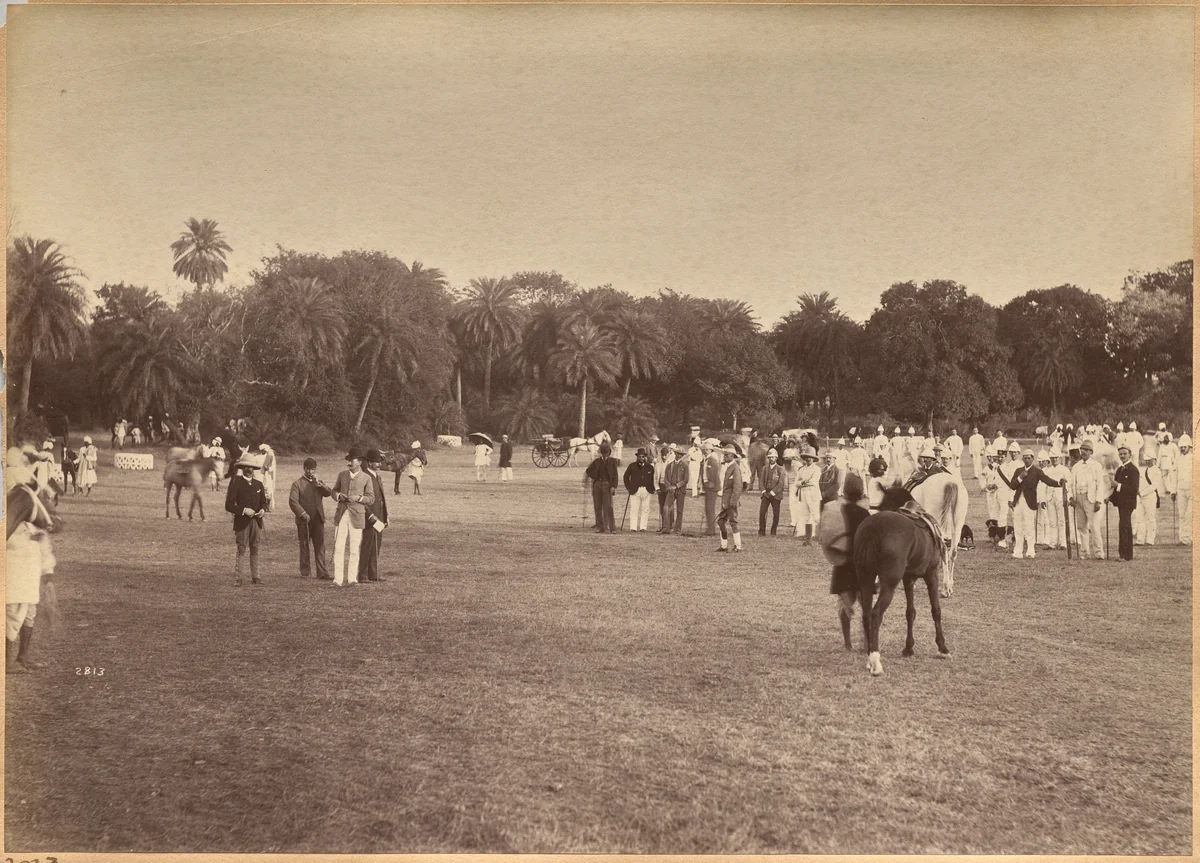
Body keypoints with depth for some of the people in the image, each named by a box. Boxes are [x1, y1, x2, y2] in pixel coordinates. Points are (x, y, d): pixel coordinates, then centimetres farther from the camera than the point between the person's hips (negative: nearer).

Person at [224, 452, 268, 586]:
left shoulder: (258, 484, 13)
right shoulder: (236, 483, -4)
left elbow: (263, 502, 20)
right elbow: (229, 505, -8)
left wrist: (263, 510, -3)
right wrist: (243, 510, -18)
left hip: (256, 521, 5)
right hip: (242, 522, -5)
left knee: (254, 550, 7)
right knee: (241, 550, -7)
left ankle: (255, 577, 12)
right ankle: (237, 578, -5)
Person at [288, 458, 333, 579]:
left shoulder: (319, 483, 16)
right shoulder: (297, 484, 2)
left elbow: (329, 492, -1)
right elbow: (293, 501, -8)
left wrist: (318, 483, -12)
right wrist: (303, 513, -18)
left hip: (318, 519, 3)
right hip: (303, 521, -3)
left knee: (320, 546, -3)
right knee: (304, 546, 5)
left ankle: (322, 573, -5)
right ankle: (305, 572, 13)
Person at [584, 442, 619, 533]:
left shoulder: (612, 461, 3)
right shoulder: (597, 461, 10)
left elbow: (615, 475, -1)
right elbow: (588, 471, 14)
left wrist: (613, 487, -10)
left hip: (607, 485, -3)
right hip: (597, 484, 3)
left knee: (608, 507, -9)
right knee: (598, 508, 4)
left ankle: (612, 528, -9)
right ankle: (600, 527, 10)